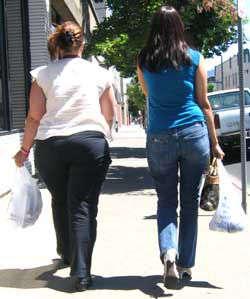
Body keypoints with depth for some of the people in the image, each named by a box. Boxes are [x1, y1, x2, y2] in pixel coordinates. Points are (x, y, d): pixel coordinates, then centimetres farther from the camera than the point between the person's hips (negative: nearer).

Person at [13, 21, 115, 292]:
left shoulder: (43, 74, 1)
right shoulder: (100, 74, 4)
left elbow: (34, 118, -1)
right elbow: (109, 116, 9)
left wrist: (25, 150, 10)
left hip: (49, 145, 1)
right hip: (91, 143, -1)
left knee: (60, 202, 21)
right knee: (83, 207, 0)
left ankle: (66, 254, 38)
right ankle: (81, 272, -6)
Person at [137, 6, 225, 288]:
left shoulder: (143, 61, 3)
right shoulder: (195, 58, 1)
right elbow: (204, 104, 3)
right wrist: (214, 143, 9)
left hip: (159, 138, 0)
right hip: (195, 134, 0)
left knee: (166, 201, 12)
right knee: (190, 202, 12)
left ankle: (169, 253, -12)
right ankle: (185, 264, 19)